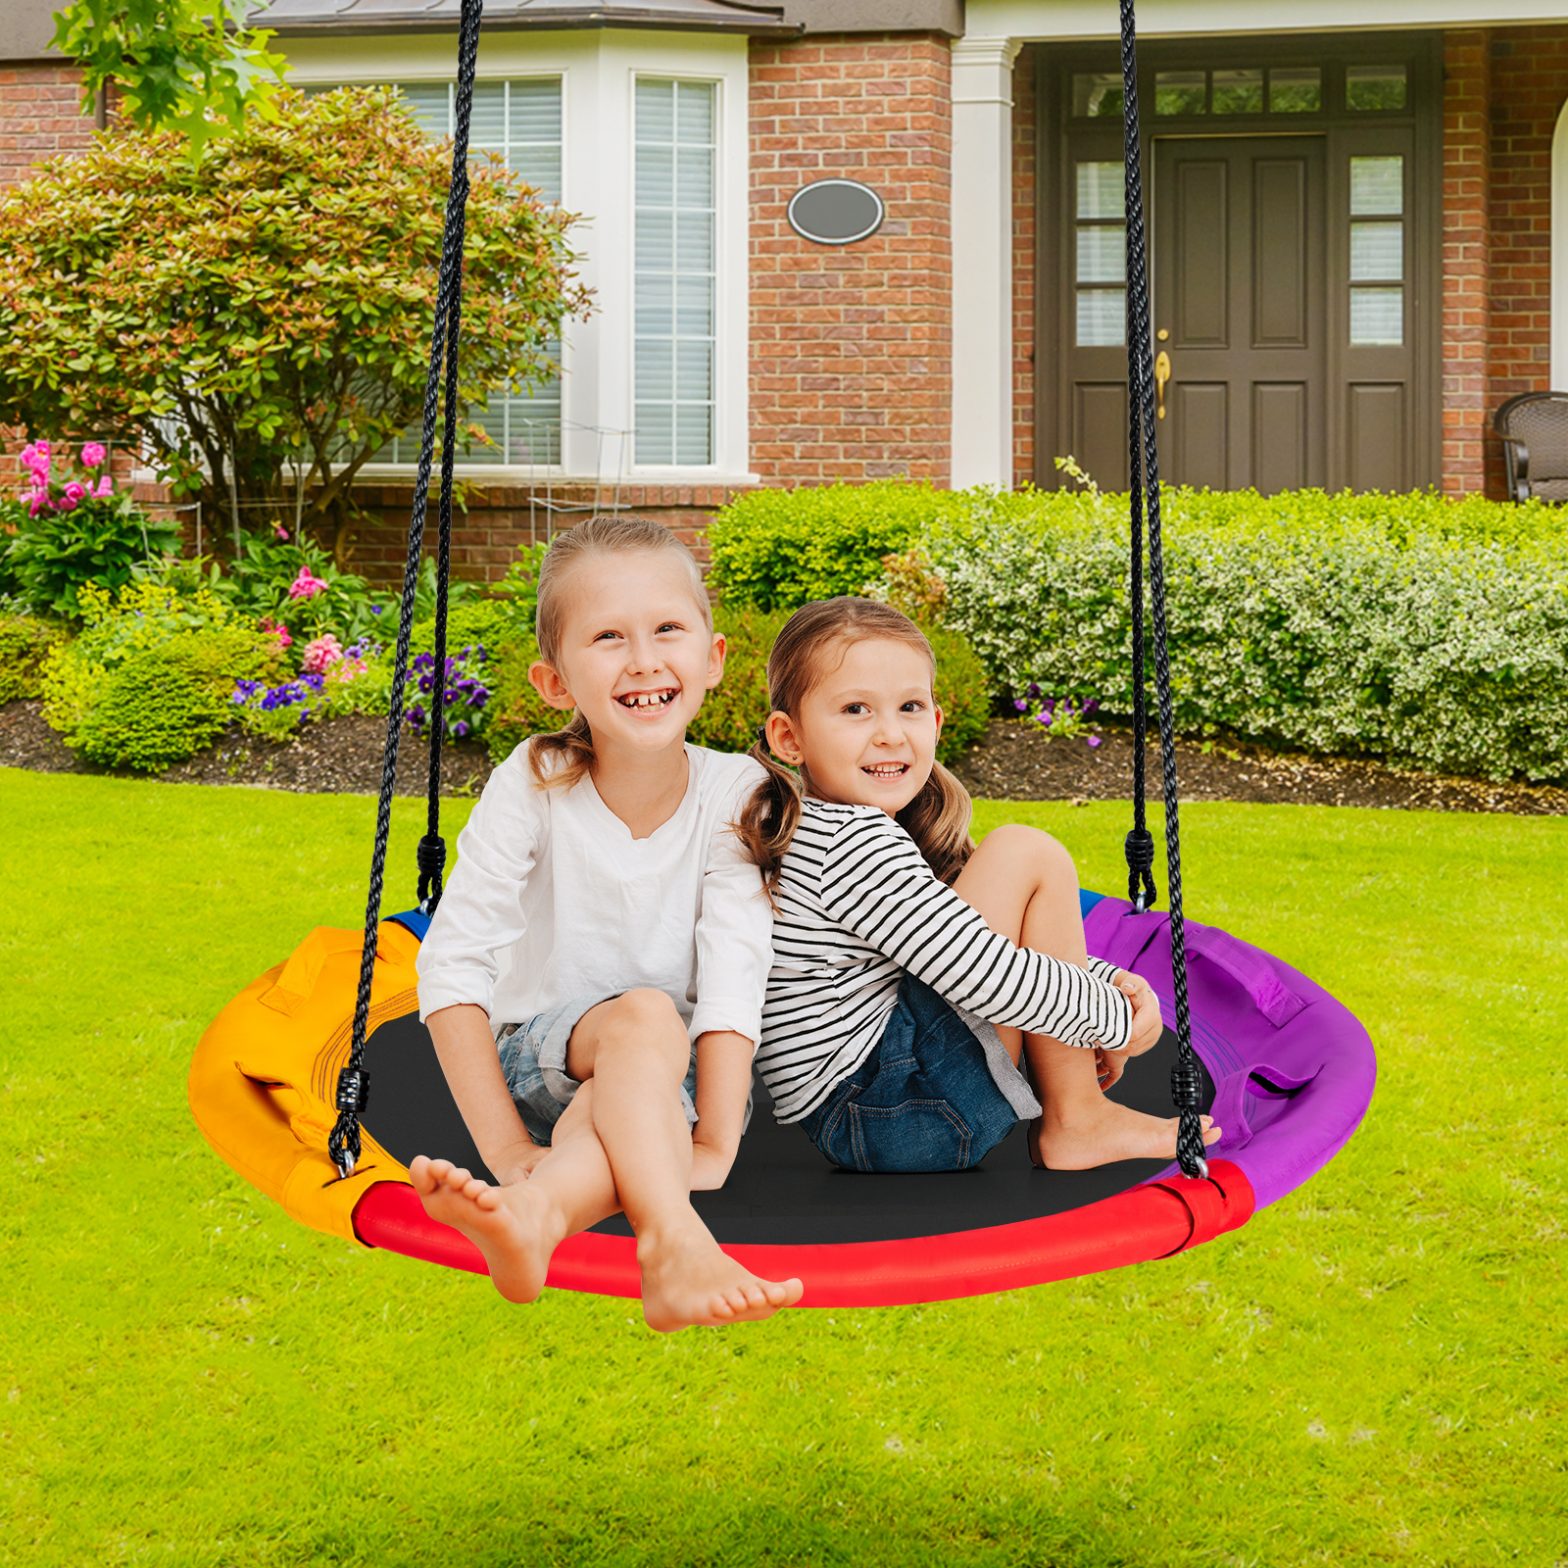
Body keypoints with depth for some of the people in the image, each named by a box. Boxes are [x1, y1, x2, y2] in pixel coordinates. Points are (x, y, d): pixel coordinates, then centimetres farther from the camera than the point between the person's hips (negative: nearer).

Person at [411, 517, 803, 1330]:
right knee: (644, 1015, -34)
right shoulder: (534, 783, -13)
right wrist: (505, 1148, -25)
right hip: (541, 1060, -1)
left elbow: (735, 970, -19)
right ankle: (672, 1242, -55)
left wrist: (711, 1146, -30)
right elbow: (452, 962, -16)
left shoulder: (734, 791, -11)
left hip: (676, 1078, 1)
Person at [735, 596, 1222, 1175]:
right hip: (883, 1120, -11)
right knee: (1028, 856, -11)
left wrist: (1113, 983, 4)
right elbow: (983, 977, -22)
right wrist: (1117, 1020, -7)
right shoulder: (854, 843, -18)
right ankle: (1075, 1124, -5)